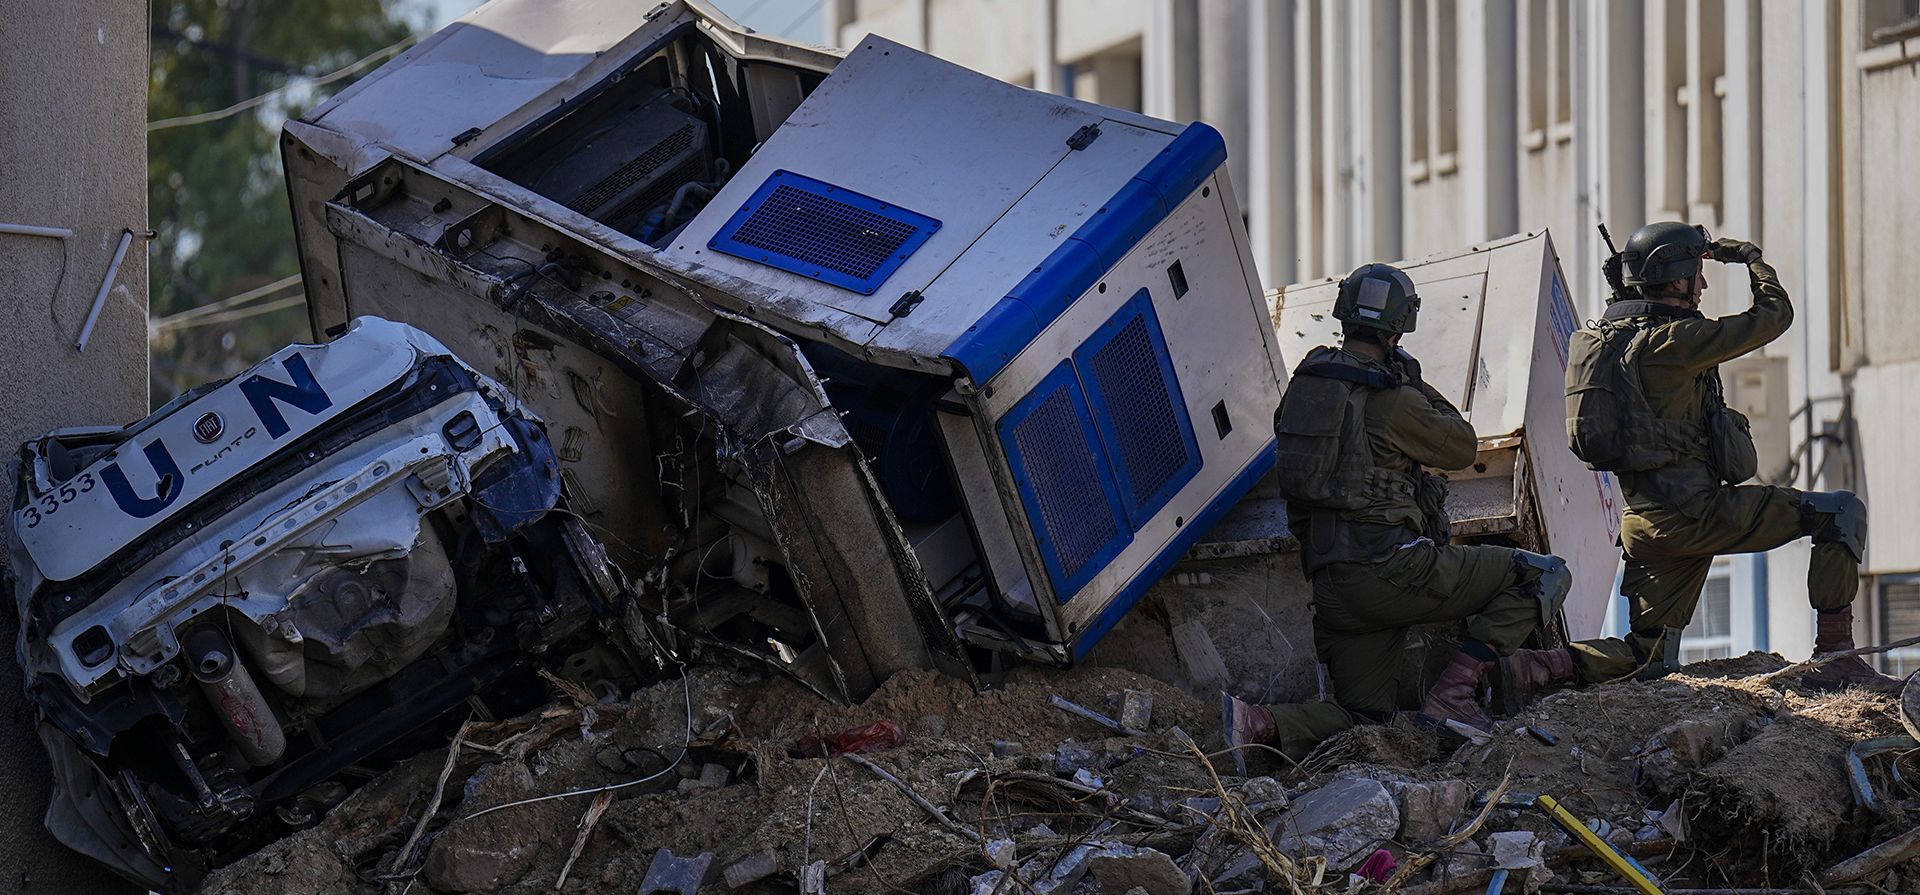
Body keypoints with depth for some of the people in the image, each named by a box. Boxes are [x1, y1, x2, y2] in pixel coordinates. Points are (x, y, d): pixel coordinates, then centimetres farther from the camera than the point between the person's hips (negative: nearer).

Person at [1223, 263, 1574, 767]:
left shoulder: (1306, 381, 12)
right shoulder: (1393, 400, -10)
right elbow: (1463, 449, 7)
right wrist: (1416, 385, 15)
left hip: (1331, 585, 8)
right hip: (1390, 568, -8)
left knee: (1363, 719, 16)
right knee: (1543, 577, 1)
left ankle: (1261, 724, -10)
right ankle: (1453, 695, -7)